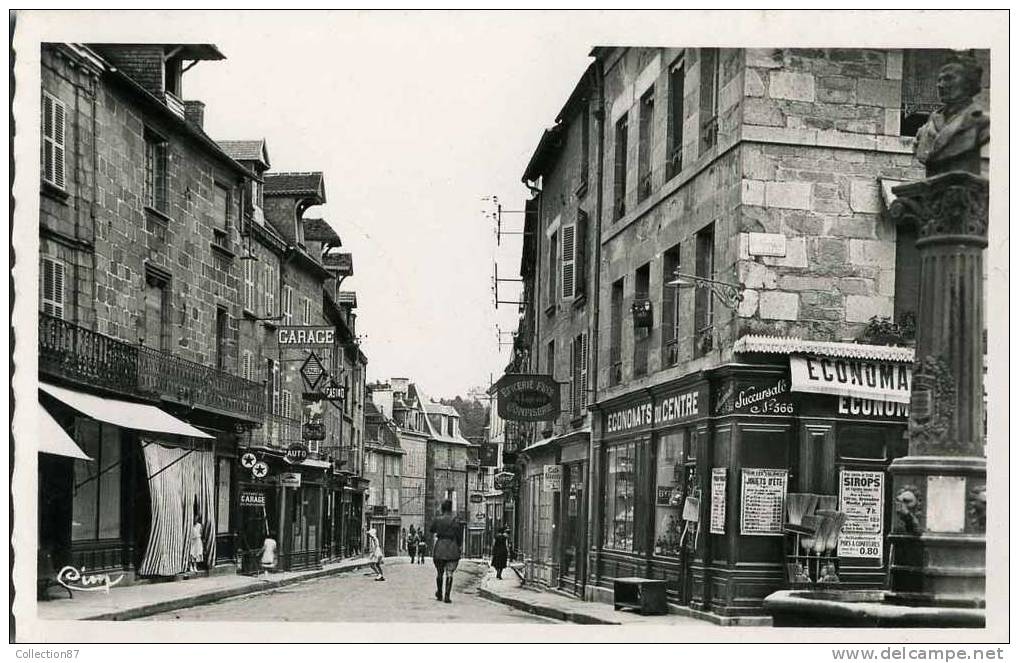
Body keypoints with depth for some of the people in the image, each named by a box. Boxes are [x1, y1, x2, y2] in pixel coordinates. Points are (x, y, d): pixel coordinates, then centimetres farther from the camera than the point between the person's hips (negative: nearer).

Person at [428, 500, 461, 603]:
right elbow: (458, 535, -7)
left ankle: (439, 594, 26)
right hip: (452, 548, -2)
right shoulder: (455, 520, -7)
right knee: (449, 573, 0)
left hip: (439, 547, 2)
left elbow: (431, 530, 16)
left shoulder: (437, 519, -1)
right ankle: (447, 596, -7)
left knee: (439, 572, 16)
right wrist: (459, 546, 6)